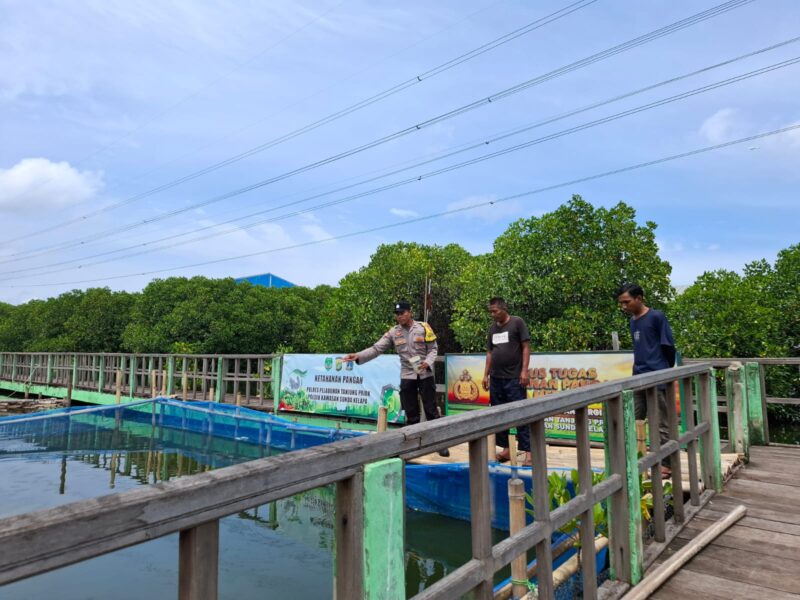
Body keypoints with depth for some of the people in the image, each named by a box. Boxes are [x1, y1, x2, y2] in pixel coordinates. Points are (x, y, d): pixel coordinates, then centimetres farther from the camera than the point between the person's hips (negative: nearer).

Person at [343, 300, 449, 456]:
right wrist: (358, 356, -22)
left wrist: (428, 362, -19)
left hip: (425, 375, -2)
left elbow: (433, 348, 0)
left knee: (431, 410, 3)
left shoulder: (423, 327, -5)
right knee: (411, 414, 8)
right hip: (407, 376, 2)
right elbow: (376, 348, -8)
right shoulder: (393, 333, -1)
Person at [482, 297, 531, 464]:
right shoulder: (493, 328, 13)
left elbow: (526, 347, -6)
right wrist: (486, 374, 11)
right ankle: (505, 449, 20)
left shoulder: (517, 323, -3)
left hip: (514, 378, -6)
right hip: (496, 378, 6)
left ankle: (528, 452, 1)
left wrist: (524, 370, -14)